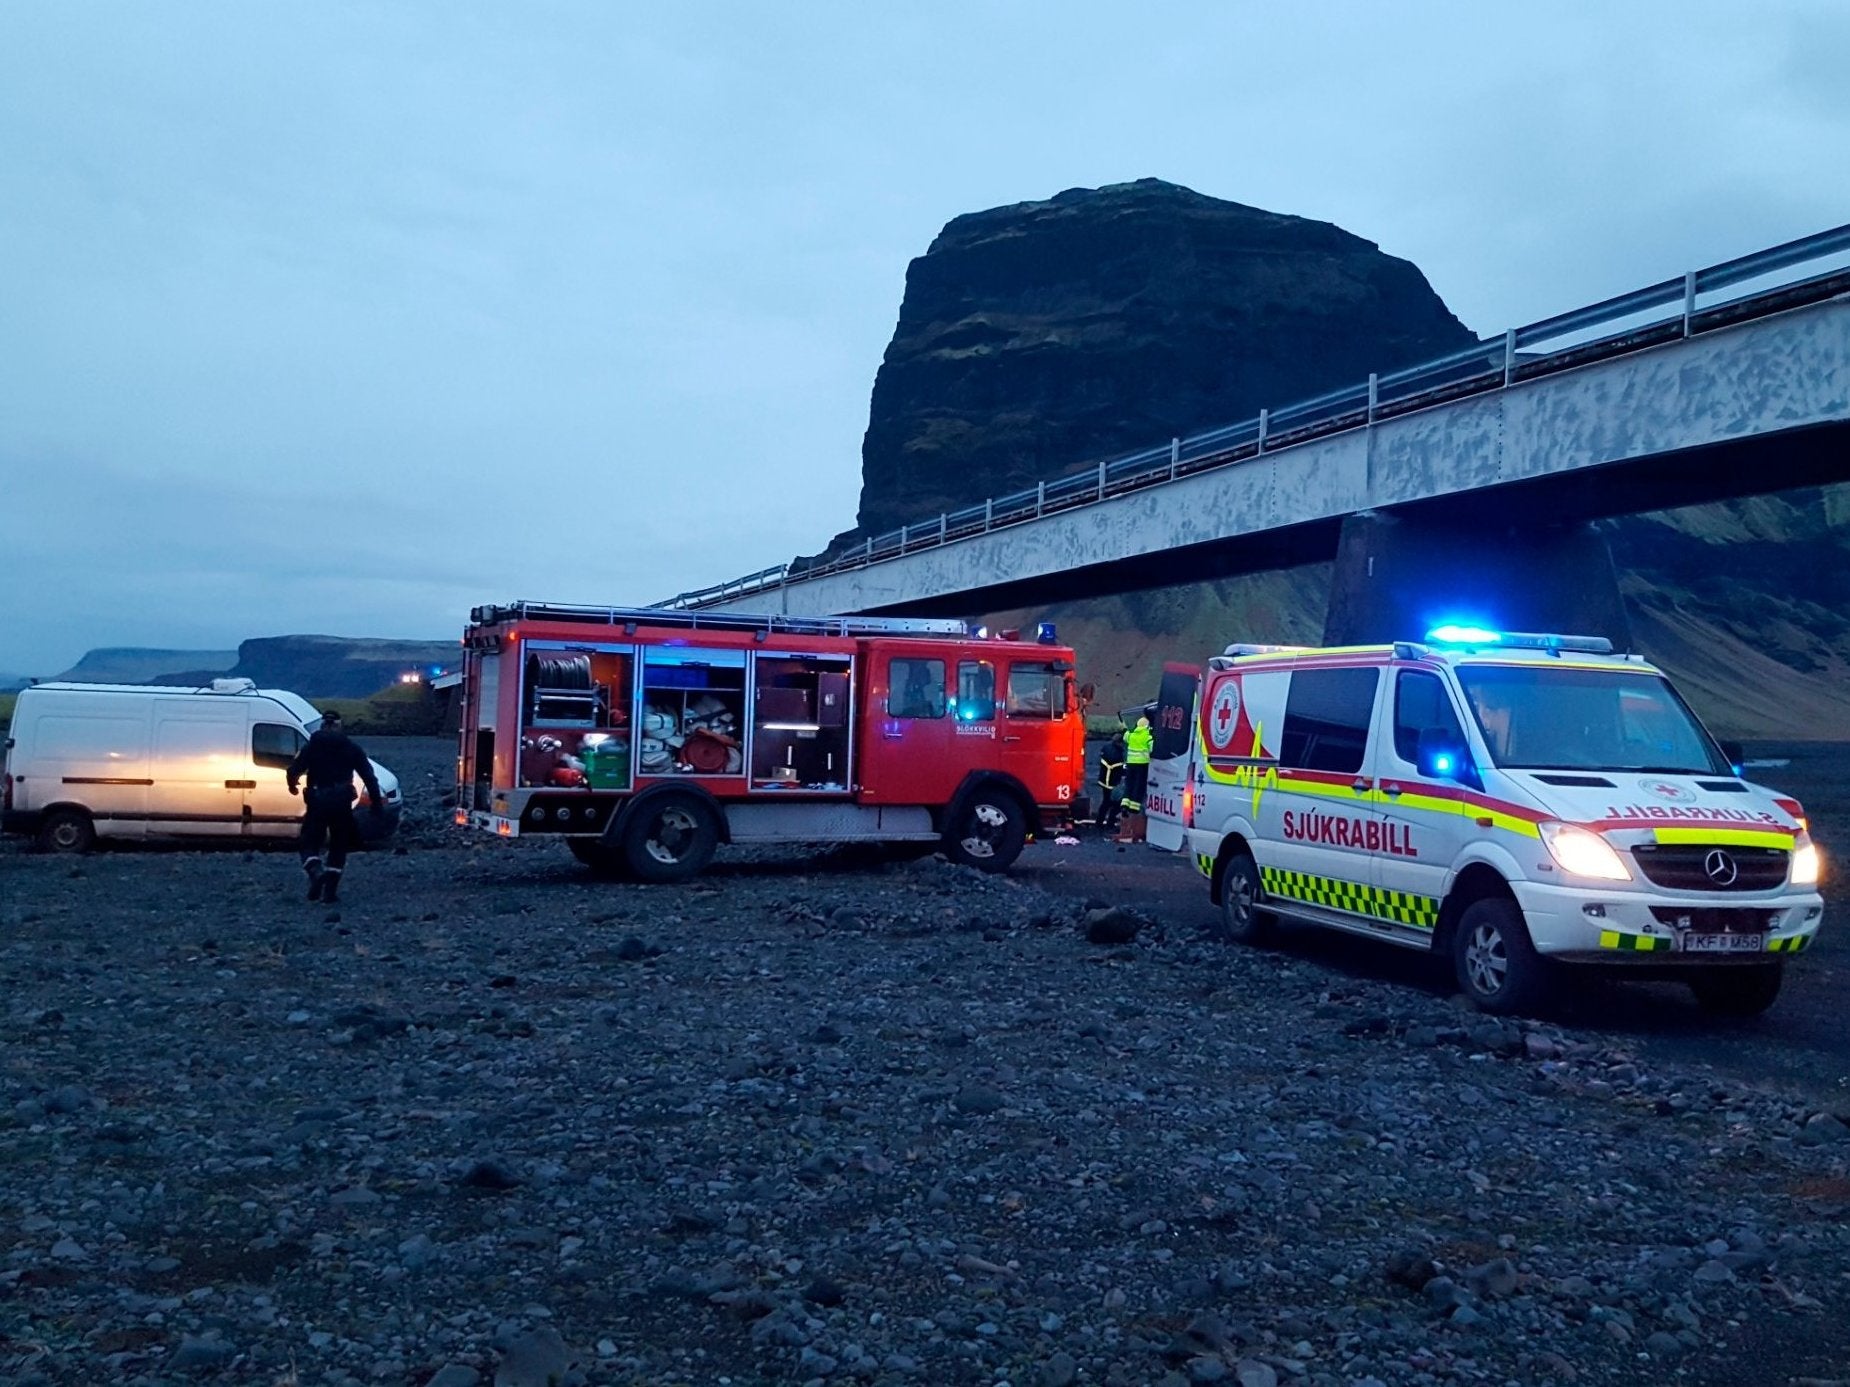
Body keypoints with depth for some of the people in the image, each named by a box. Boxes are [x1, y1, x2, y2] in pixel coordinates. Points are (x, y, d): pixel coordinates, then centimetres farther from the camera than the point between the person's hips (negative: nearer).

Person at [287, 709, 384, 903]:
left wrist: (292, 786, 20)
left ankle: (316, 871, -18)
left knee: (309, 843, 12)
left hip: (317, 802, -1)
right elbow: (369, 776, 1)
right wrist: (376, 801, 5)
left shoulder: (311, 747, 5)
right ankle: (330, 890, 6)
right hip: (341, 803, 1)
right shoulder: (352, 748, 6)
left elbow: (293, 771, -2)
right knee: (338, 846, 12)